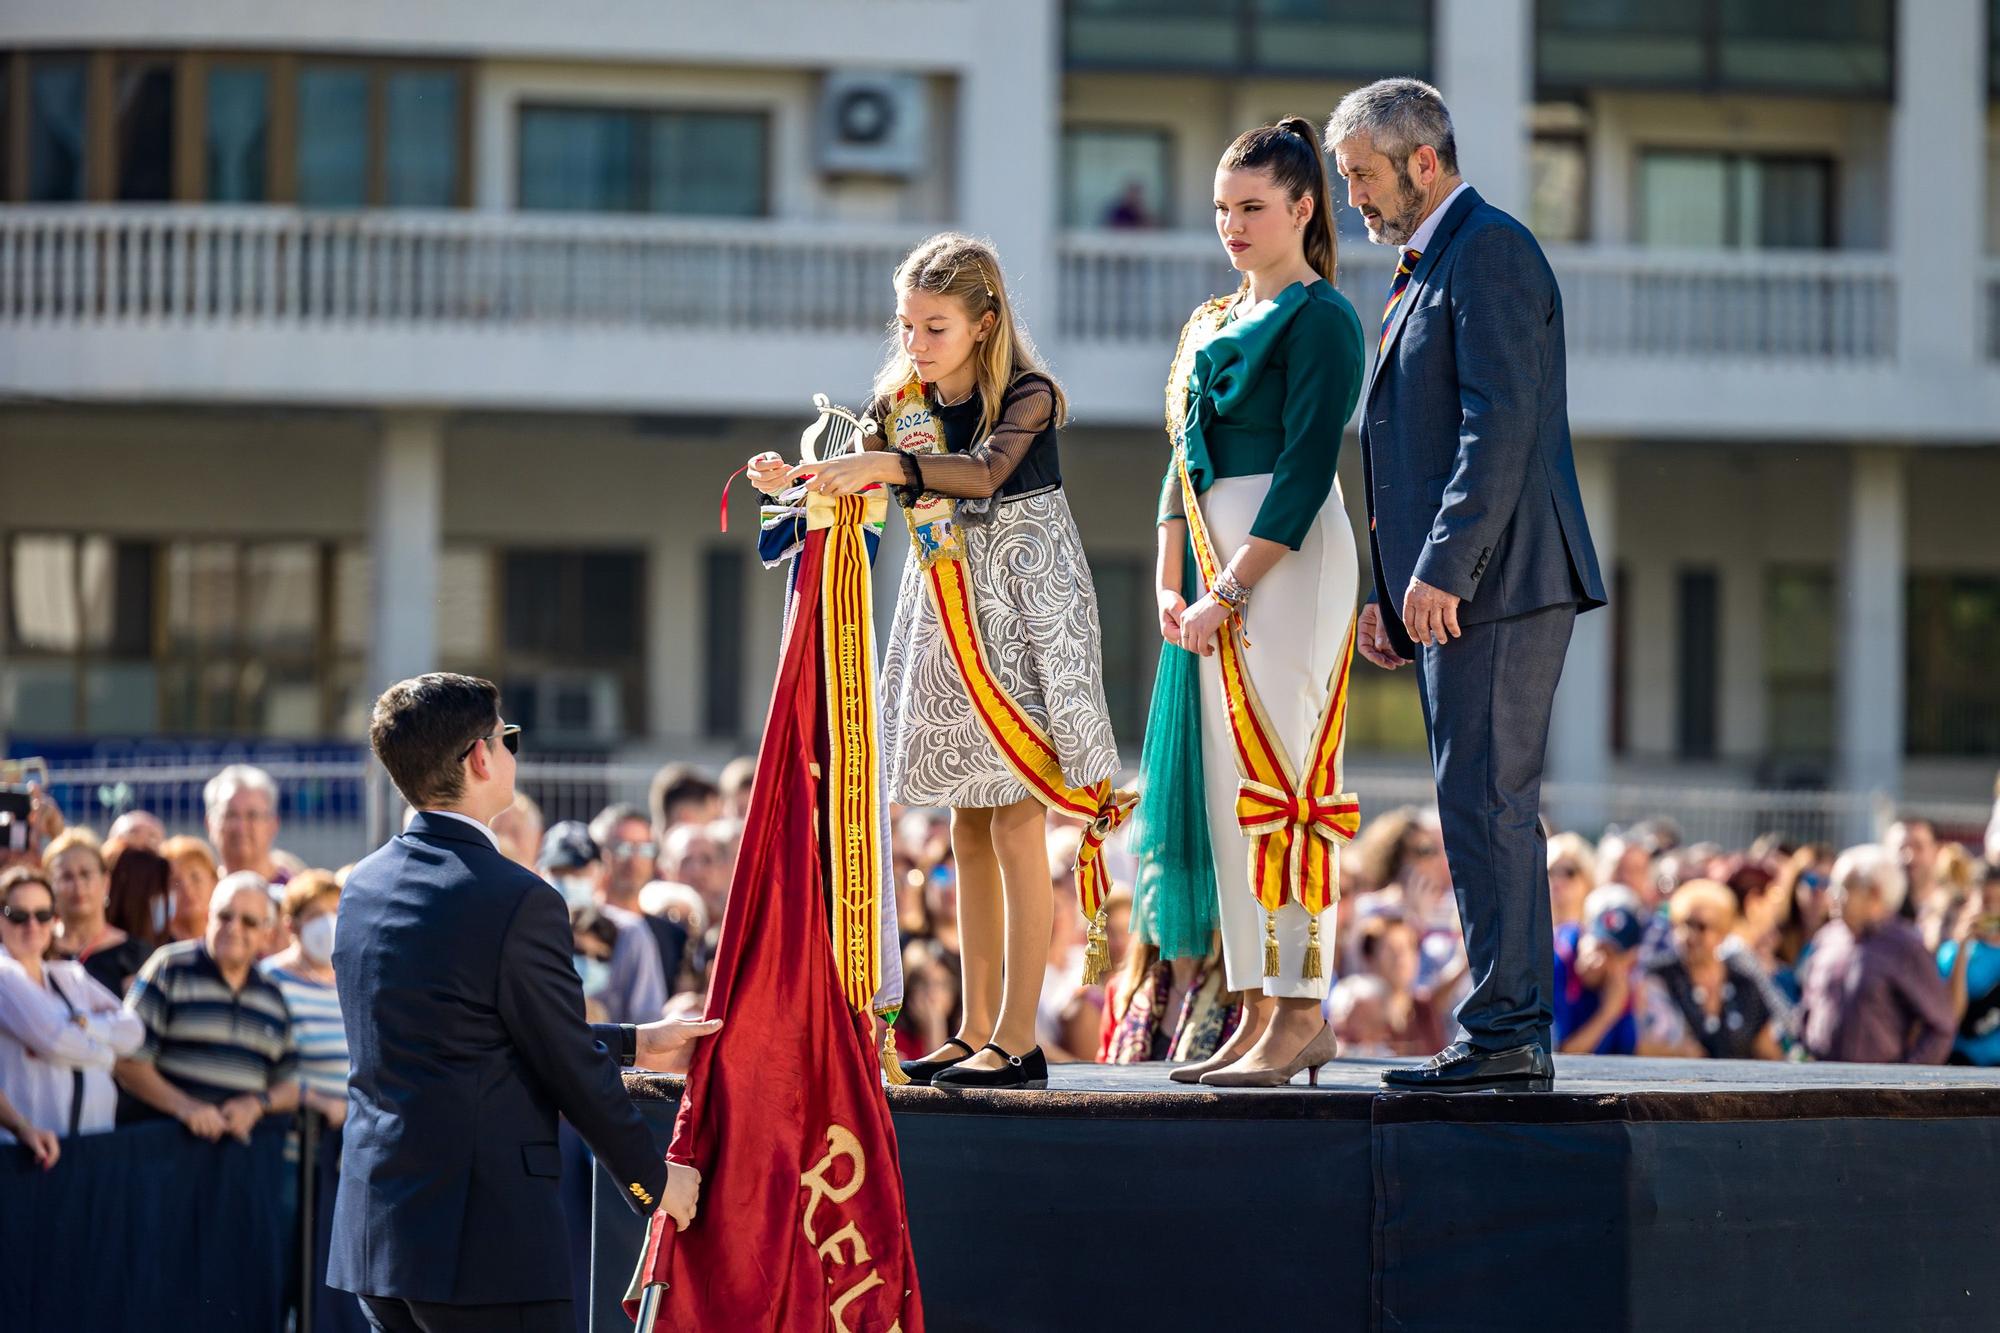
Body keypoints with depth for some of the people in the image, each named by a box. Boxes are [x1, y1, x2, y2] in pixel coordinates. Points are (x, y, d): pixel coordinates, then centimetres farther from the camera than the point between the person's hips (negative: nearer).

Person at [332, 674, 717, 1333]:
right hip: (483, 1243, -8)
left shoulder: (364, 887, 11)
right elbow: (574, 1072, -8)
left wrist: (634, 1043, 25)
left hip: (373, 1230, 8)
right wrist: (653, 1179, 8)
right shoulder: (518, 901, -14)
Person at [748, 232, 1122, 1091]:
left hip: (1022, 613, -6)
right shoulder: (903, 405, 6)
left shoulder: (1027, 398, -12)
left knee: (1016, 822, -8)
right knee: (969, 827, 9)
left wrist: (884, 464, -43)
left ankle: (1017, 1041, -9)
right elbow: (846, 488, -3)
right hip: (944, 619, 6)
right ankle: (977, 1030, 14)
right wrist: (789, 481, -24)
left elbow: (984, 472, -31)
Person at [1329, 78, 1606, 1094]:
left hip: (1497, 582, -10)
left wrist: (1441, 571, -22)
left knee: (1487, 805, -10)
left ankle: (1503, 1036, -10)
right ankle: (1510, 1037, 12)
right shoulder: (1428, 269, 22)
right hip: (1448, 588, 10)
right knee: (1487, 810, 9)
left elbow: (1502, 422, -19)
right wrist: (1395, 591, 19)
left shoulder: (1490, 251, -9)